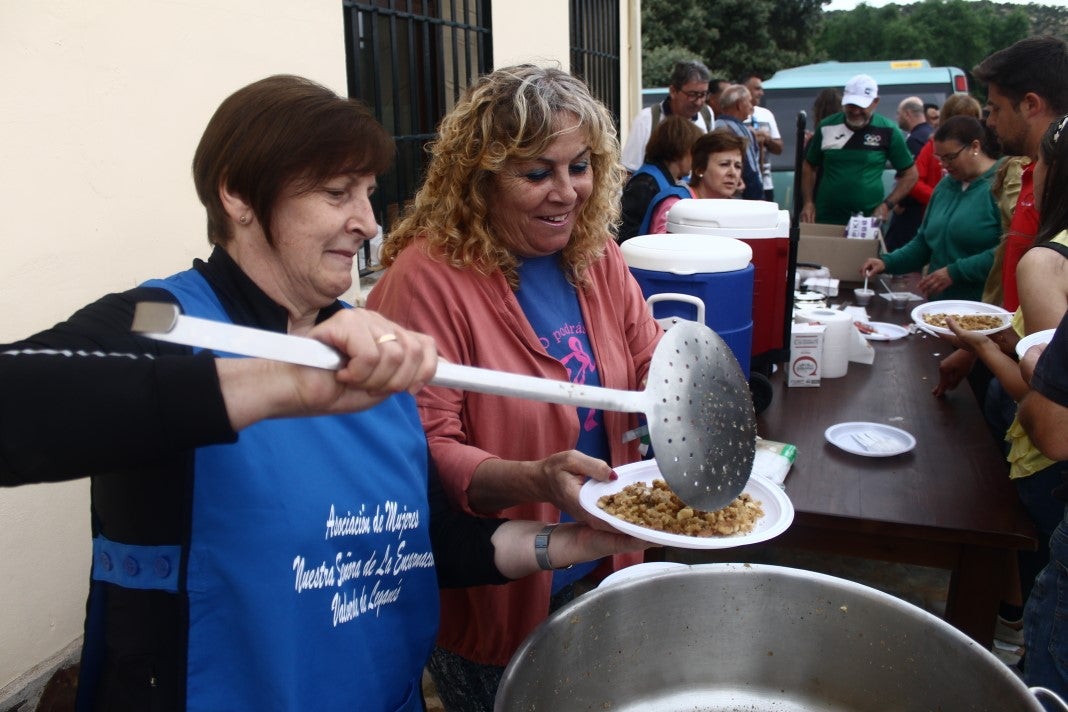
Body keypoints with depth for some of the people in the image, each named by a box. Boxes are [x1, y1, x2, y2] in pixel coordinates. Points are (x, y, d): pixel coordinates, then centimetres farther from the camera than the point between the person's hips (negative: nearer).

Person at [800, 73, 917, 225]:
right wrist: (808, 203, 1)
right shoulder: (827, 127, 2)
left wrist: (886, 206, -6)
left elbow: (909, 174, 6)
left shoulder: (888, 131, -2)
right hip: (825, 219, 1)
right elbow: (809, 166, 13)